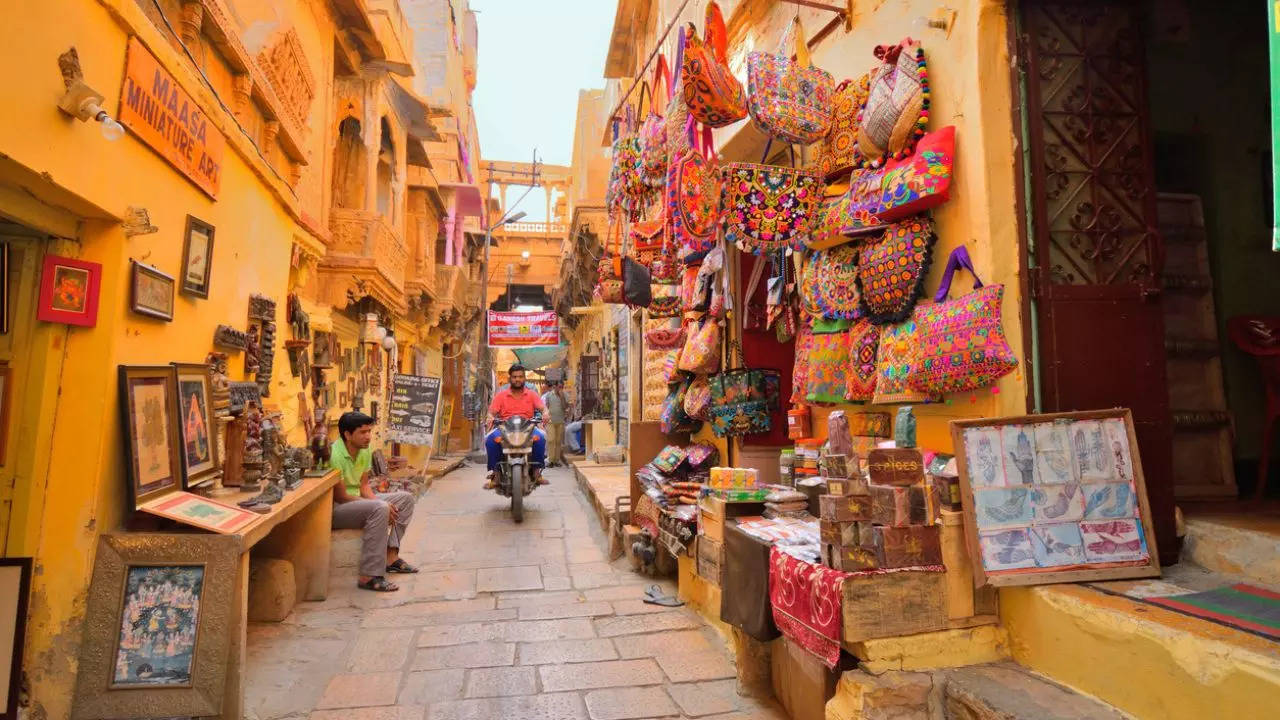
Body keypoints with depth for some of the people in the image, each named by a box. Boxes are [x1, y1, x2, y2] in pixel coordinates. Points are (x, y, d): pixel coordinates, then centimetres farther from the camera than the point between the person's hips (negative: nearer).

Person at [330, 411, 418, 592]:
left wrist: (378, 501, -14)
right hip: (334, 509, -9)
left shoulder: (365, 450, 2)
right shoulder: (334, 455, -24)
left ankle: (391, 556, -2)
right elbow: (340, 497, -22)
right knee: (380, 509, -34)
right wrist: (382, 505, -21)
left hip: (357, 500, 9)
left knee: (406, 498, 2)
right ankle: (368, 577, -30)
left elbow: (364, 486, 7)